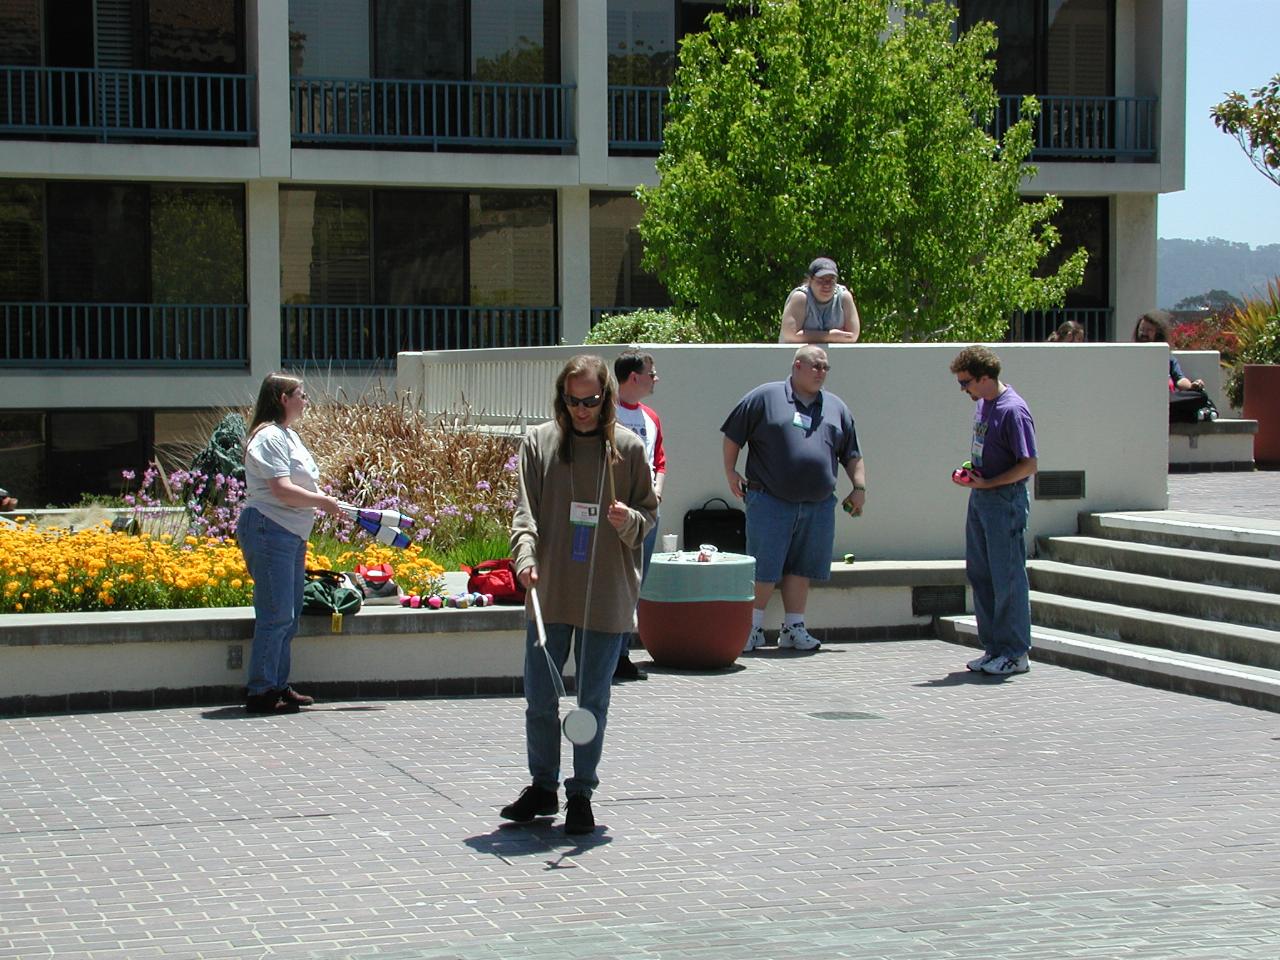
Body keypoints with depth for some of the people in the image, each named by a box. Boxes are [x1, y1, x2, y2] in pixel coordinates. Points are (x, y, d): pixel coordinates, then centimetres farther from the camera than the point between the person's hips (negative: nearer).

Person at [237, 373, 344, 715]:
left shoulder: (289, 436, 19)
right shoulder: (269, 437, -13)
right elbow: (282, 490, -21)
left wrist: (325, 501, 12)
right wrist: (323, 502, -11)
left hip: (292, 535, 11)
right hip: (269, 531, -11)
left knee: (289, 616, 13)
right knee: (276, 615, -10)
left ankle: (278, 686, 20)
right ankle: (260, 692, -6)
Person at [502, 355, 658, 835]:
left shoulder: (627, 448, 2)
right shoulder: (538, 442, 3)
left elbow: (648, 515, 8)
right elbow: (525, 507, -2)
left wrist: (628, 520, -15)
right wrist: (525, 553, -19)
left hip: (606, 597, -1)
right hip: (549, 594, 1)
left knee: (593, 701, 5)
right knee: (539, 699, 6)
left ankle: (581, 794, 16)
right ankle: (543, 787, 23)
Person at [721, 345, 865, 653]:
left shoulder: (836, 407, 14)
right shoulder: (765, 397, 1)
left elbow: (852, 455, 19)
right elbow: (733, 436, 6)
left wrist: (860, 488, 10)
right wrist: (730, 472, 2)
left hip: (818, 506, 4)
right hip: (769, 501, -4)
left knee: (801, 569, 7)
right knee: (763, 570, -3)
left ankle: (794, 628, 16)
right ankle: (753, 629, 7)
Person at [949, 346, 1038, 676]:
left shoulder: (1013, 411, -17)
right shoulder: (982, 404, 10)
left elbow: (1029, 465, -19)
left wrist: (987, 483, -17)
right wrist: (970, 472, 6)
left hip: (1005, 501, -9)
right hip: (980, 499, 9)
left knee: (1007, 577, -3)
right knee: (980, 574, 12)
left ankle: (1015, 654, 4)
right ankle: (994, 648, 21)